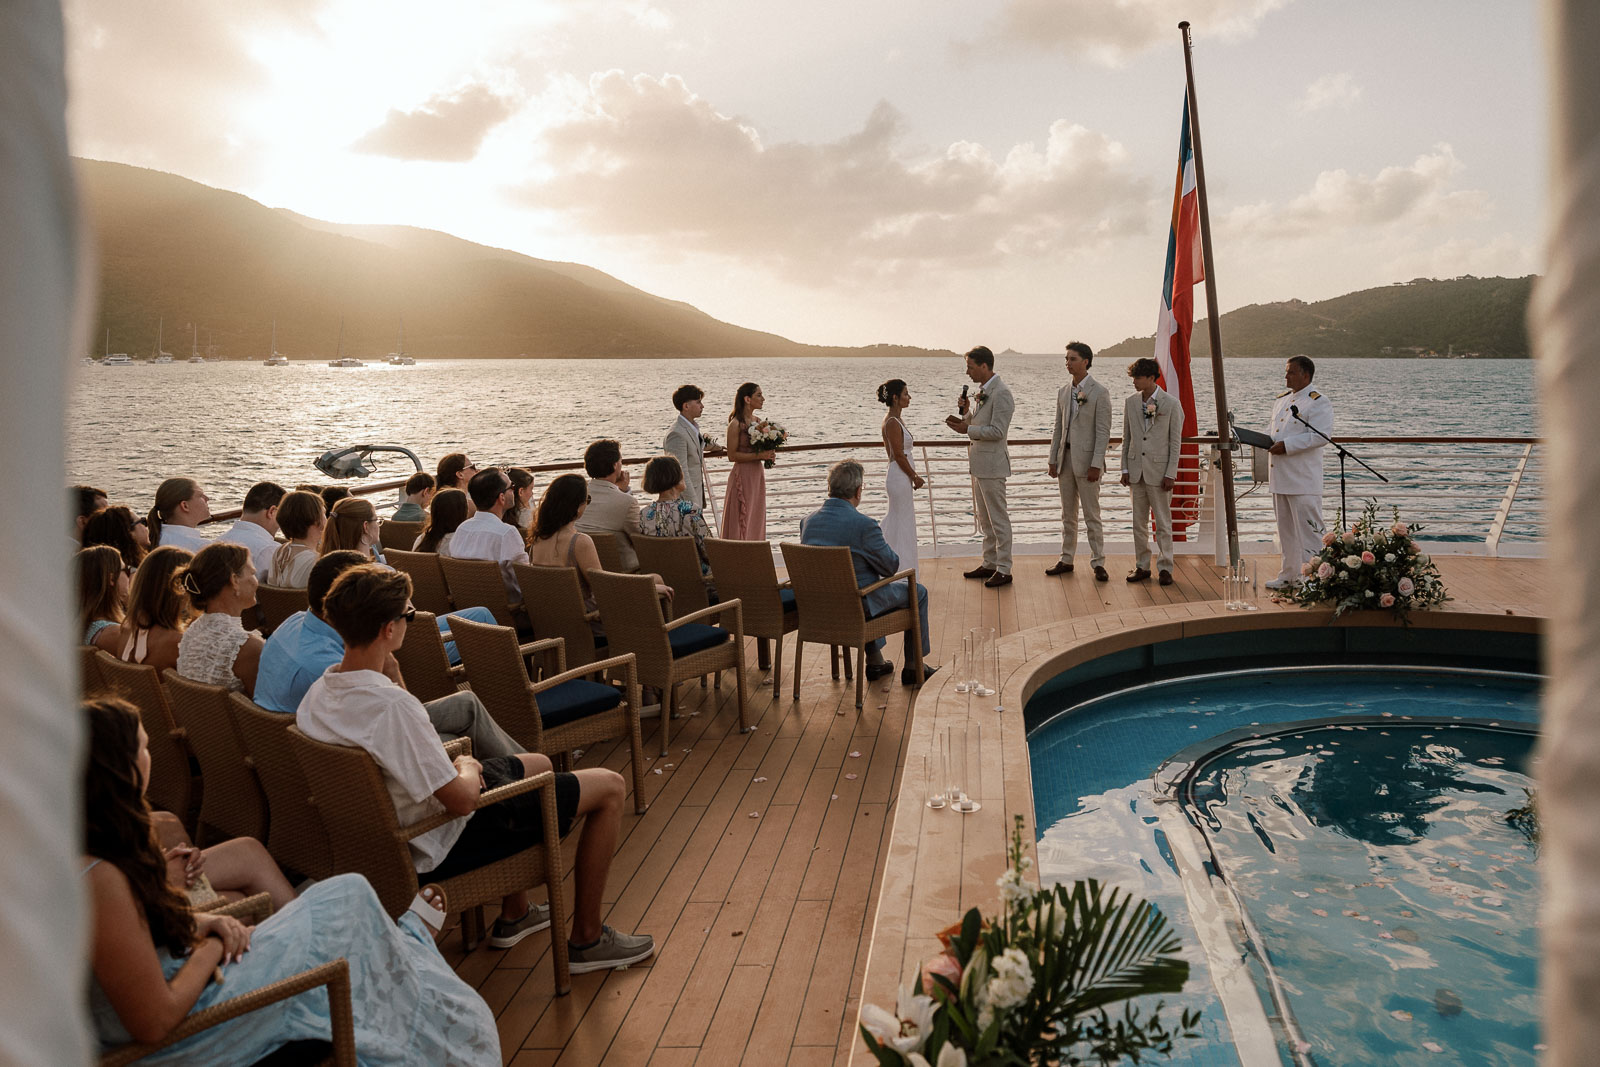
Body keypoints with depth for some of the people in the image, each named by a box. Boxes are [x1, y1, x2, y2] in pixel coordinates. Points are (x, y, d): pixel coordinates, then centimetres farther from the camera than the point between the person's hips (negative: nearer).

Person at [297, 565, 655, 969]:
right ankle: (588, 939, 13)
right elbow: (461, 799, -30)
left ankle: (513, 916, 39)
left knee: (538, 764, 31)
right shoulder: (394, 706, -34)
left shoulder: (316, 694, -5)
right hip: (443, 846, -9)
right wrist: (468, 767, -8)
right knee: (608, 785, -1)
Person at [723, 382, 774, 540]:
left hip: (758, 474, 8)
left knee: (756, 520, 11)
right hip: (743, 476, -8)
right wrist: (758, 455, -20)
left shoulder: (757, 421, 10)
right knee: (741, 523, -2)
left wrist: (768, 455, 1)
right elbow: (732, 455, -16)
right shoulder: (735, 424, -13)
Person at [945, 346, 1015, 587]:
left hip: (992, 462, -10)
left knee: (998, 518, -3)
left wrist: (967, 429, -20)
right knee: (985, 519, 16)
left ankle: (1004, 569, 3)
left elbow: (997, 431, -21)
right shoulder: (982, 391, 13)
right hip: (979, 463, 10)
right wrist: (965, 415, 0)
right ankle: (989, 564, 25)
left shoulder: (1001, 394, -16)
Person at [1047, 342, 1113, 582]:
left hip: (1086, 459, -6)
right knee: (1068, 515, 13)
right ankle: (1066, 560, 20)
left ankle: (1098, 563, 6)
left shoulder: (1100, 392, -8)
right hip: (1066, 459, 6)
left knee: (1091, 516, -2)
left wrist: (1096, 464, -17)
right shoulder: (1063, 392, 11)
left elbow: (1103, 432, -11)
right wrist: (1053, 459, 8)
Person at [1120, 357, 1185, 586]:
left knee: (1163, 522, 2)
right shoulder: (1131, 402, 6)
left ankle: (1165, 568, 10)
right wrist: (1125, 468, 6)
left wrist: (1170, 473, -9)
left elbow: (1175, 441, -5)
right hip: (1136, 470, 4)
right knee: (1139, 522, 9)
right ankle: (1142, 566, 17)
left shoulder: (1171, 404, -6)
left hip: (1159, 470, -4)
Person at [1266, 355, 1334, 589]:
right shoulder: (1281, 400, 17)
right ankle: (1290, 574, 24)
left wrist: (1287, 445, -22)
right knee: (1286, 528, 14)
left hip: (1302, 478, -8)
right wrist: (1269, 443, 5)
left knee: (1308, 527, -6)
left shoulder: (1318, 403, -10)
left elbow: (1321, 436, -20)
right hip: (1280, 475, 8)